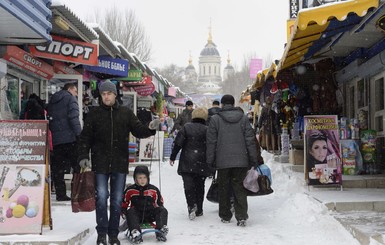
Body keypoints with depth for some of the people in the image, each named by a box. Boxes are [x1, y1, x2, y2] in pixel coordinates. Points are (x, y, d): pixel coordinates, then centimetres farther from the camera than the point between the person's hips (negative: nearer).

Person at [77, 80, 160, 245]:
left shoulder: (125, 113, 8)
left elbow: (138, 131, 8)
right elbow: (85, 137, 3)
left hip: (120, 163, 2)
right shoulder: (94, 113, 3)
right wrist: (83, 156, -8)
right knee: (101, 198, -5)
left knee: (117, 200, 6)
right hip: (100, 162, -2)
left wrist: (150, 129, -13)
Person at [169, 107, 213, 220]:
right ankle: (199, 210, 16)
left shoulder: (186, 127, -1)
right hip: (202, 164, 2)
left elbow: (178, 143, -3)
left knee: (188, 184, -4)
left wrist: (172, 157, 5)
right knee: (200, 185, 12)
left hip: (187, 163, -2)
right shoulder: (207, 130, 0)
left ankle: (191, 205, -24)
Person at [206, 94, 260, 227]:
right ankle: (241, 217, -5)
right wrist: (253, 160, 8)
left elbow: (211, 142, -2)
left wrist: (210, 161, 5)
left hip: (222, 161, -1)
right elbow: (250, 140, 3)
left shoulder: (215, 119, -2)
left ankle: (225, 216, 18)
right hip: (241, 161, 1)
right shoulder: (243, 118, 3)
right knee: (240, 188, 5)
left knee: (224, 189, 11)